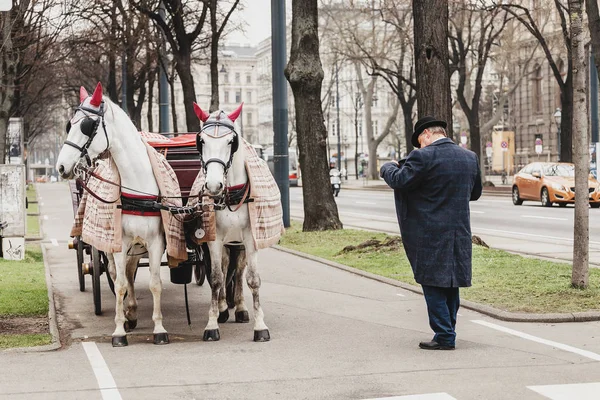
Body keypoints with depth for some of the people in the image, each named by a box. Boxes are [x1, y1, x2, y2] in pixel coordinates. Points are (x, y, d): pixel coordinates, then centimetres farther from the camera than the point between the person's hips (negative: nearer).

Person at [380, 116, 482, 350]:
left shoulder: (424, 157, -14)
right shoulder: (470, 157, 7)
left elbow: (398, 181, -11)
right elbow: (475, 192, 17)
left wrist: (388, 167, 9)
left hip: (431, 234, -7)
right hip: (460, 232, 7)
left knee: (433, 286, 1)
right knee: (451, 283, 16)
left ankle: (444, 336, 2)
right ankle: (448, 332, 25)